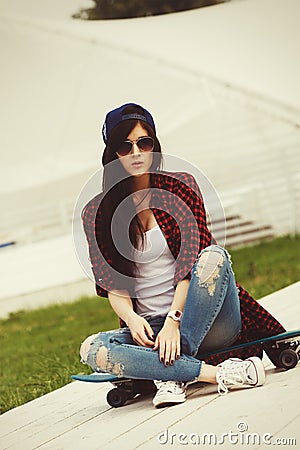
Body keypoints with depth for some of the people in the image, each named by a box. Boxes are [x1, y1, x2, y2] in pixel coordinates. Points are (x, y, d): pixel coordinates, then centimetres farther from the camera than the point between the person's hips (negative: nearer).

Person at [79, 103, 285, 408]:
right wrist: (131, 318, -21)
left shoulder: (180, 186, 1)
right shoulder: (96, 213, 4)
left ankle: (170, 375, -30)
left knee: (213, 256, -31)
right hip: (148, 327, 1)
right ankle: (215, 373, -32)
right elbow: (112, 283, 1)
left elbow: (191, 260, -9)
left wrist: (174, 321, -21)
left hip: (201, 319, -1)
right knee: (91, 349, -28)